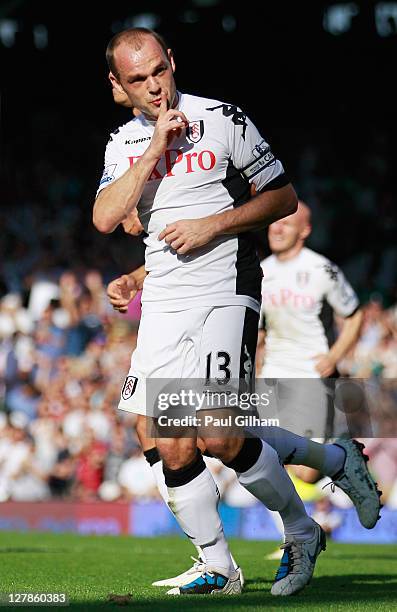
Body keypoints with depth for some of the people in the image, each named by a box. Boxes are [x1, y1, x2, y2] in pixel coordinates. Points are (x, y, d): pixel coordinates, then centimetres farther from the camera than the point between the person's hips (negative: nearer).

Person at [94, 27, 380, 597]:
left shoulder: (222, 119, -3)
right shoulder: (124, 143, 11)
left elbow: (284, 198, 0)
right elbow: (105, 218, -6)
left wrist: (213, 225, -12)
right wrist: (156, 148, -11)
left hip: (225, 290, -5)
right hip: (163, 303, 5)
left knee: (220, 437, -16)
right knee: (173, 448, -1)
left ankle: (301, 532, 6)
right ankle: (219, 569, 11)